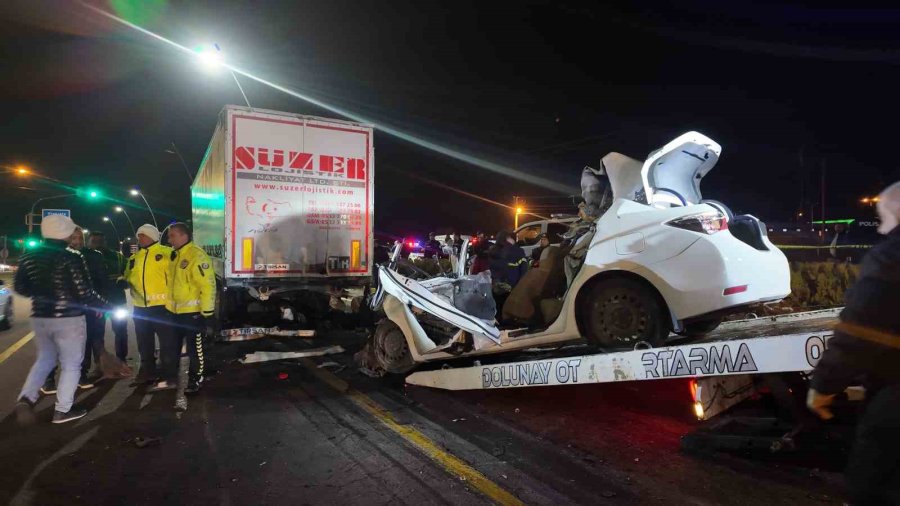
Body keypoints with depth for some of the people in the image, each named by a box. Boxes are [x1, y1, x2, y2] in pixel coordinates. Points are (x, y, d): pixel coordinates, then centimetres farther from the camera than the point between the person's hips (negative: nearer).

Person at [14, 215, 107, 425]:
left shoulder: (29, 257, 2)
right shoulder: (72, 258, -16)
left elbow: (20, 287, 11)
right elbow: (84, 292, -17)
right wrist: (102, 305, -1)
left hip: (39, 317, 6)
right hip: (68, 318, -6)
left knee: (44, 359, 23)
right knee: (71, 364, 7)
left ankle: (26, 398, 6)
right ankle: (63, 409, 11)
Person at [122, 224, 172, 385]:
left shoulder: (166, 253, -6)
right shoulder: (134, 258, 15)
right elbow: (128, 276, 23)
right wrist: (123, 281, 3)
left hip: (161, 305, -7)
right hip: (140, 307, 7)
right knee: (144, 343, 16)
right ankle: (147, 371, 29)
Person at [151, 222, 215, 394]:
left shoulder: (197, 255, -18)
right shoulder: (175, 256, 13)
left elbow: (208, 286, -22)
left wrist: (207, 314, -22)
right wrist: (169, 305, 21)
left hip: (193, 312, -9)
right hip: (175, 311, 9)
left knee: (194, 349, 5)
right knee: (169, 347, 16)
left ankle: (195, 381, 20)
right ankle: (170, 379, 30)